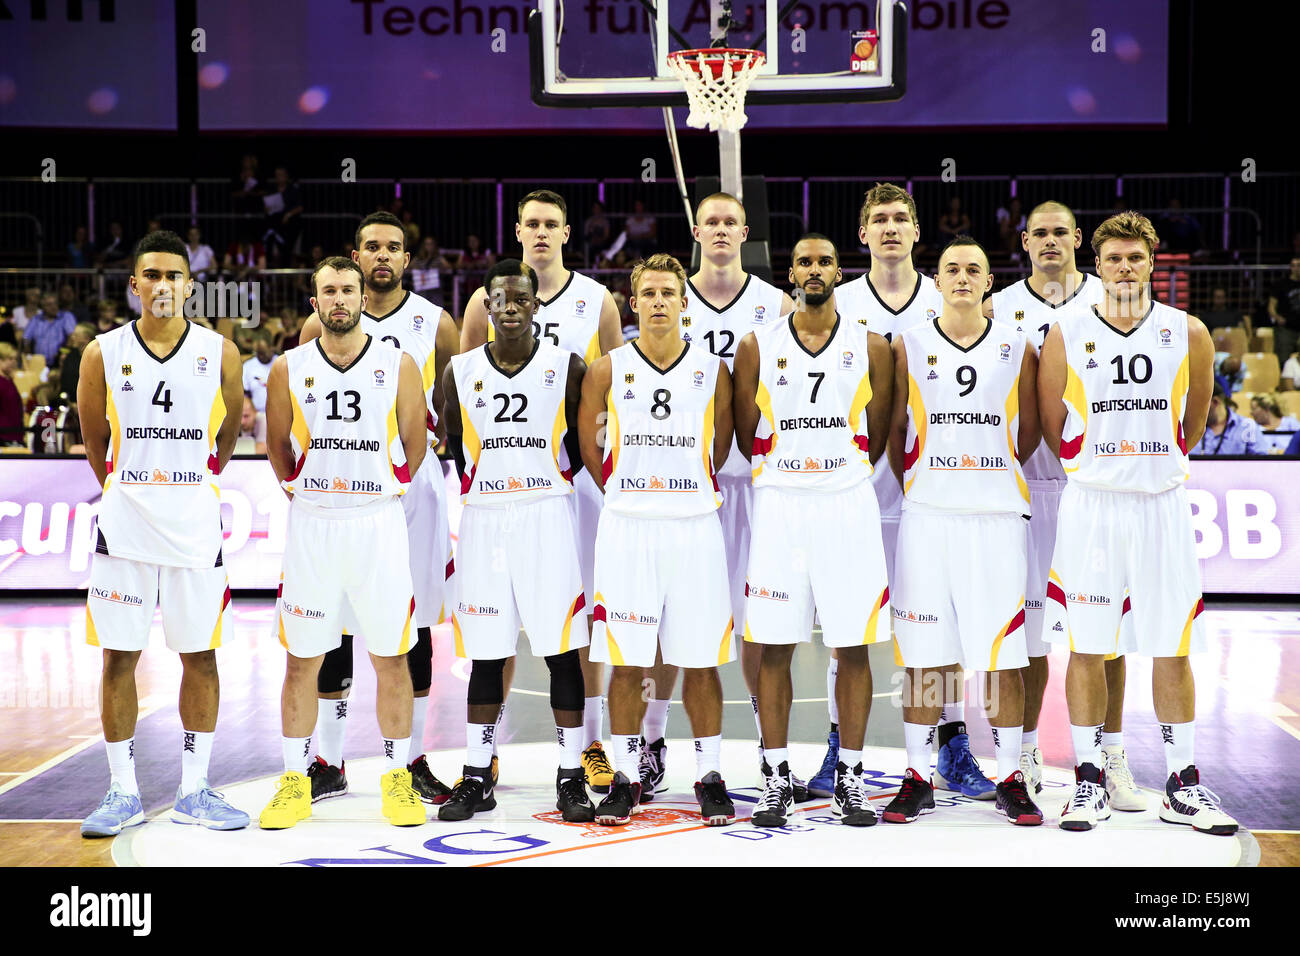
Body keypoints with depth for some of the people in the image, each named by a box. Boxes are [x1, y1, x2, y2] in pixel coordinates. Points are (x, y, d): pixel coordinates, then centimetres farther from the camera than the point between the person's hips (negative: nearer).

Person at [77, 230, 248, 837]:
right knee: (119, 655, 2)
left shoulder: (220, 353, 0)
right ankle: (123, 792, 14)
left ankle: (193, 791, 16)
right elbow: (95, 441, 12)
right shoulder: (103, 354, 0)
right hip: (124, 522, 0)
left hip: (195, 522, 0)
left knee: (200, 654, 5)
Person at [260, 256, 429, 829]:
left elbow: (414, 444, 8)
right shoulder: (288, 369, 2)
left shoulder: (398, 366, 0)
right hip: (310, 525, 1)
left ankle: (396, 778, 15)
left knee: (390, 657, 4)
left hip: (379, 523, -1)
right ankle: (294, 782, 16)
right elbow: (278, 445, 14)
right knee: (301, 659, 5)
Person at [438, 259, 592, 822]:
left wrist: (546, 479, 5)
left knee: (561, 650, -1)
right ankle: (477, 779, 16)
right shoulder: (460, 372, 6)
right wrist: (486, 487, 11)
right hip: (482, 521, 2)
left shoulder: (566, 367, 0)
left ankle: (571, 779, 8)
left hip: (546, 517, -2)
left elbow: (585, 443, 7)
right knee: (485, 654, 7)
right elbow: (455, 449, 15)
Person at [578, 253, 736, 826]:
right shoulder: (607, 371, 2)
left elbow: (720, 450, 13)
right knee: (625, 661, 2)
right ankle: (624, 778, 13)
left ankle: (709, 777, 14)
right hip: (626, 527, 0)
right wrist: (632, 494, 10)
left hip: (694, 527, 0)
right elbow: (590, 449, 10)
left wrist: (685, 492, 12)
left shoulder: (713, 371, 4)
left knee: (701, 660, 4)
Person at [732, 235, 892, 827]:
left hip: (848, 506, 0)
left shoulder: (870, 347, 5)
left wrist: (839, 469, 8)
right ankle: (776, 777, 12)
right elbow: (747, 435, 10)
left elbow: (876, 436, 10)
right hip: (778, 505, 0)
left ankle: (849, 777, 12)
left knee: (854, 648, 2)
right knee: (774, 647, 2)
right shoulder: (758, 346, 5)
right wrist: (786, 469, 8)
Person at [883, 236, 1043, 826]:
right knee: (924, 652, 2)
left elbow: (1027, 435, 12)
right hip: (927, 515, 0)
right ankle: (917, 780, 11)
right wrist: (918, 484, 8)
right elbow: (894, 432, 10)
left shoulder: (1016, 349, 7)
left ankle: (1010, 781, 11)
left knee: (1003, 654, 1)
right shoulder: (909, 346, 6)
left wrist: (988, 477, 8)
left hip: (997, 516, 0)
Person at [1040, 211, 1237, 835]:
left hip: (1162, 505, 1)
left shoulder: (1189, 335, 2)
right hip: (1089, 505, -1)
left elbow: (1192, 423, 15)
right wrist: (1097, 469, 11)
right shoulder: (1065, 336, -1)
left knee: (1172, 650, 4)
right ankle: (1088, 781, 13)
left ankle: (1183, 785, 14)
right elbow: (1052, 427, 8)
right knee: (1085, 648, 2)